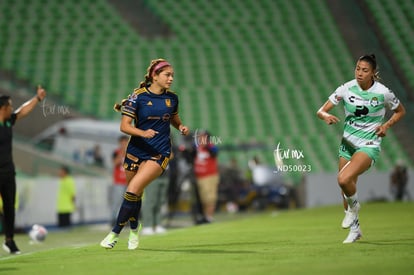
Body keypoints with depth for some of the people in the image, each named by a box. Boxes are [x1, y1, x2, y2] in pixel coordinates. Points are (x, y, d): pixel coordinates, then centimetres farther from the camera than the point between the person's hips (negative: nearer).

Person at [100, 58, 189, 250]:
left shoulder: (172, 98, 3)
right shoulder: (138, 96, -8)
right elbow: (124, 126, -10)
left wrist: (181, 127, 1)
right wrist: (143, 132, -27)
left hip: (159, 153, 0)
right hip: (136, 150, 0)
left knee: (133, 189, -19)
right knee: (135, 195, 14)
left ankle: (115, 232, -9)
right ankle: (134, 227, 44)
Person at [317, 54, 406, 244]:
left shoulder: (383, 93, -11)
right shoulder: (346, 89, -6)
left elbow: (400, 111, 8)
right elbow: (321, 111, -6)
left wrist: (387, 125, -10)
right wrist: (326, 116, -29)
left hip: (369, 145, -4)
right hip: (347, 143, 4)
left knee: (344, 179, -28)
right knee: (347, 188, 8)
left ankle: (353, 206, 4)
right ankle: (354, 229, 30)